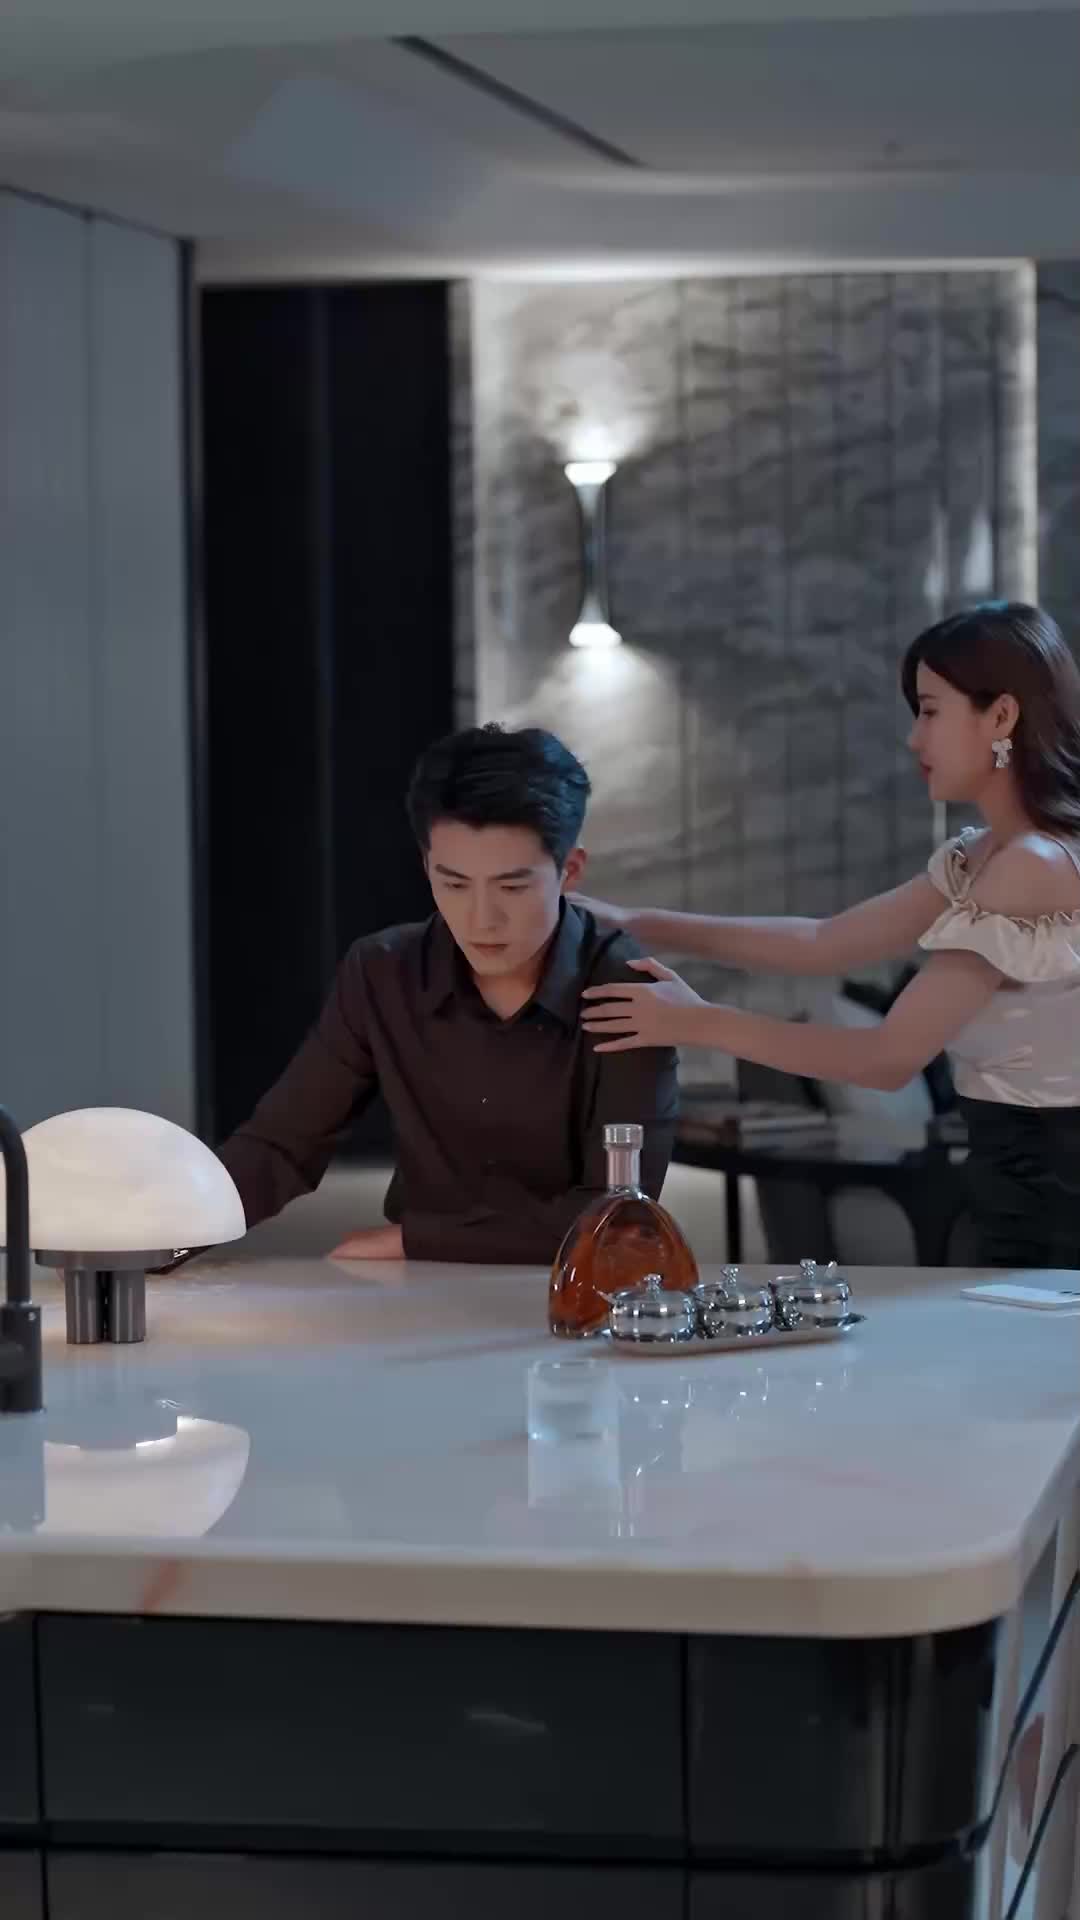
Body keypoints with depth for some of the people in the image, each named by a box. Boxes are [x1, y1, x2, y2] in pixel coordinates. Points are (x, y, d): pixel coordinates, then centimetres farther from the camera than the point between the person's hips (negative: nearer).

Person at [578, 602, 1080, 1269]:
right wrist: (637, 925, 5)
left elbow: (892, 1056, -21)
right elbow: (825, 943, 10)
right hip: (1025, 1166, 9)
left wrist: (700, 1023, -15)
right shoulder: (985, 855, 10)